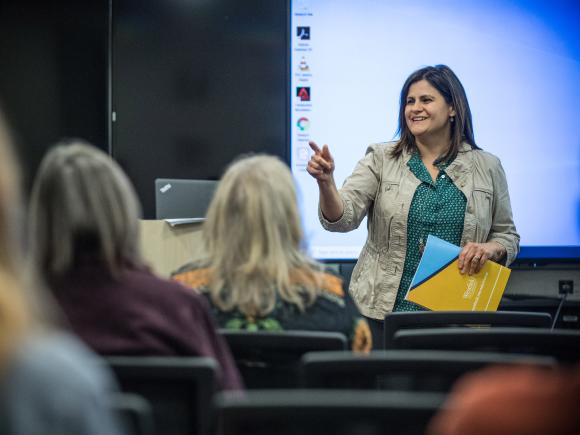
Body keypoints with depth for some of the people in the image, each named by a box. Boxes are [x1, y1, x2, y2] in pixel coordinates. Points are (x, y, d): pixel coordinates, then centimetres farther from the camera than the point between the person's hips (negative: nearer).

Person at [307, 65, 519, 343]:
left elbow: (507, 236, 13)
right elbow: (342, 218, -9)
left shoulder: (487, 167, 6)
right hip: (383, 311, -1)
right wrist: (325, 182, -28)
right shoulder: (381, 159, 2)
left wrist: (491, 248, -10)